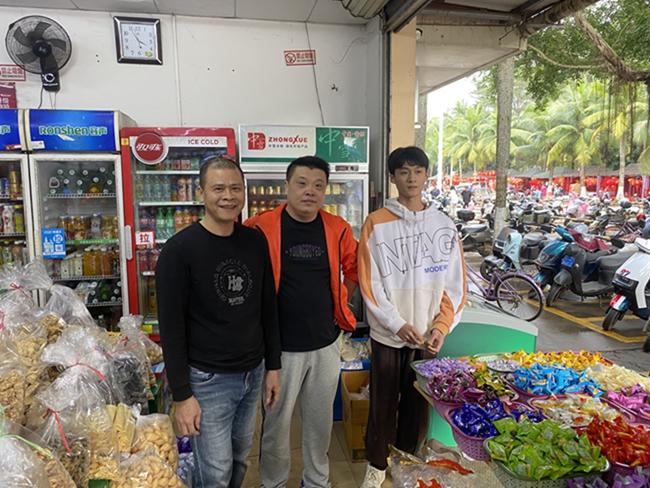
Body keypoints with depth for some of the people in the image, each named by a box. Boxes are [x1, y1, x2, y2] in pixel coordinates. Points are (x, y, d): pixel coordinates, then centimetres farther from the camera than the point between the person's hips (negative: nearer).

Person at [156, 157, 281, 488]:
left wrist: (273, 365, 7)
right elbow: (171, 328, -13)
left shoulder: (256, 241, 1)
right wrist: (181, 395, -13)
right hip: (208, 379, -5)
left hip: (253, 373, 5)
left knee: (240, 460, 21)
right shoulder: (179, 250, -15)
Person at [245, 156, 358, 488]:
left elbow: (354, 269, 12)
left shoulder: (338, 228, -2)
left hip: (326, 343, 4)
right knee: (276, 421, 13)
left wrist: (339, 303, 7)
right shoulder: (261, 228, -13)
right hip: (281, 345, -3)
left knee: (321, 419, 20)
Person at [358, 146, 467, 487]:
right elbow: (369, 284, -9)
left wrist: (441, 328, -7)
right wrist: (399, 325, -15)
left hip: (428, 336, 2)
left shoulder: (443, 225, 1)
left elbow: (455, 283, 2)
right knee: (383, 404, 10)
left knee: (417, 404, 15)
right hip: (388, 335, -2)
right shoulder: (376, 224, -6)